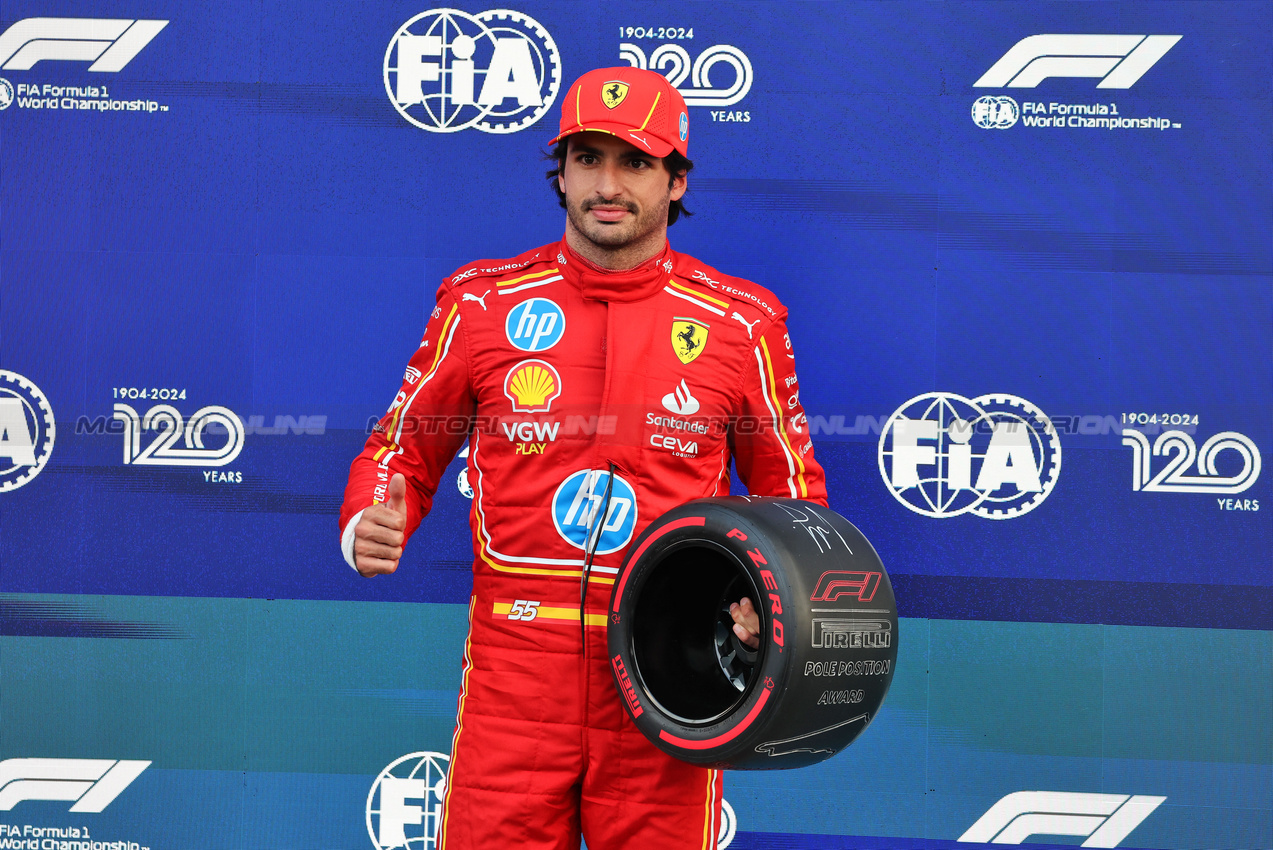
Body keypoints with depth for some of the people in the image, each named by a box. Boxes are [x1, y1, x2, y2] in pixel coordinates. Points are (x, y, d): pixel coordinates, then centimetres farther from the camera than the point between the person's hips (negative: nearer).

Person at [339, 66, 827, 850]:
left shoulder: (741, 323, 4)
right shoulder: (483, 302, 4)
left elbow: (792, 489, 13)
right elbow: (403, 451, 13)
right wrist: (370, 528, -8)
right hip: (514, 671, 0)